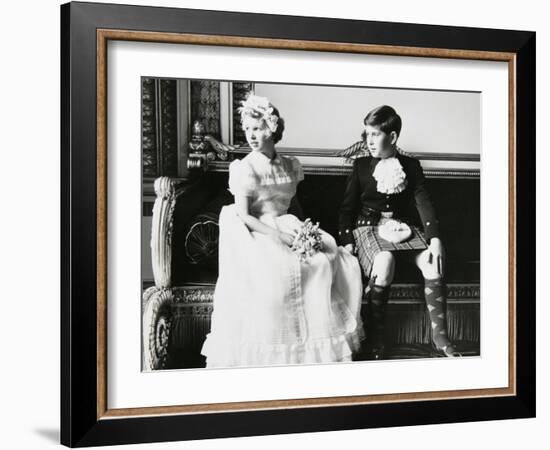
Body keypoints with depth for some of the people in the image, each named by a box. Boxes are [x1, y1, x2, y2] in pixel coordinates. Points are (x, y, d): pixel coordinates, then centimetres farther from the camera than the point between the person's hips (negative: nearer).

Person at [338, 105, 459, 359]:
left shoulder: (411, 166, 11)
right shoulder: (361, 165, 8)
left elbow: (423, 202, 1)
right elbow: (347, 207, 7)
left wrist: (435, 238, -14)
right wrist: (346, 240, -9)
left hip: (404, 227, 2)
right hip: (369, 227, -2)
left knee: (432, 263, -27)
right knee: (384, 262, -36)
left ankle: (439, 336, -14)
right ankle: (374, 345, -30)